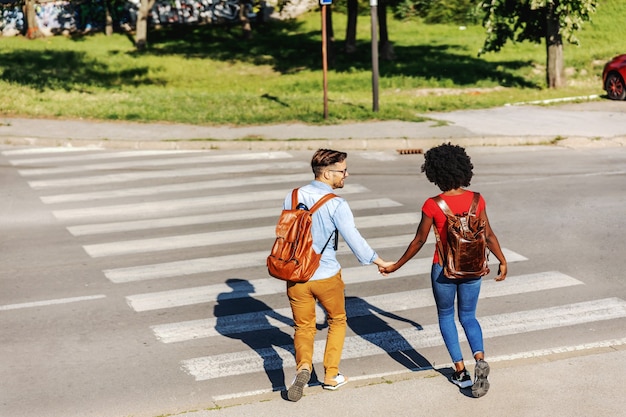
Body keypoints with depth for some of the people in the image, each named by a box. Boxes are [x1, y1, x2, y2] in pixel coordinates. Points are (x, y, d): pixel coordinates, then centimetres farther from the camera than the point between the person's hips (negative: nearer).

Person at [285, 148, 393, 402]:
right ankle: (331, 375, 21)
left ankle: (303, 365, -11)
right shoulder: (336, 204, -16)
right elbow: (354, 240, -14)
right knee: (337, 321, 21)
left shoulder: (292, 197, -1)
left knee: (303, 327, 16)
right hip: (327, 276, -3)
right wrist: (380, 262, 1)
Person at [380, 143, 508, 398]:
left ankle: (460, 371, 13)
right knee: (468, 316, 19)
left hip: (444, 270, -3)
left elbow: (419, 241, -8)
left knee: (446, 316, 19)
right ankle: (480, 359, -7)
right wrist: (502, 262, 17)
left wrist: (395, 266, 5)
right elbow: (488, 235, 2)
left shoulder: (432, 205, -15)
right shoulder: (476, 200, -6)